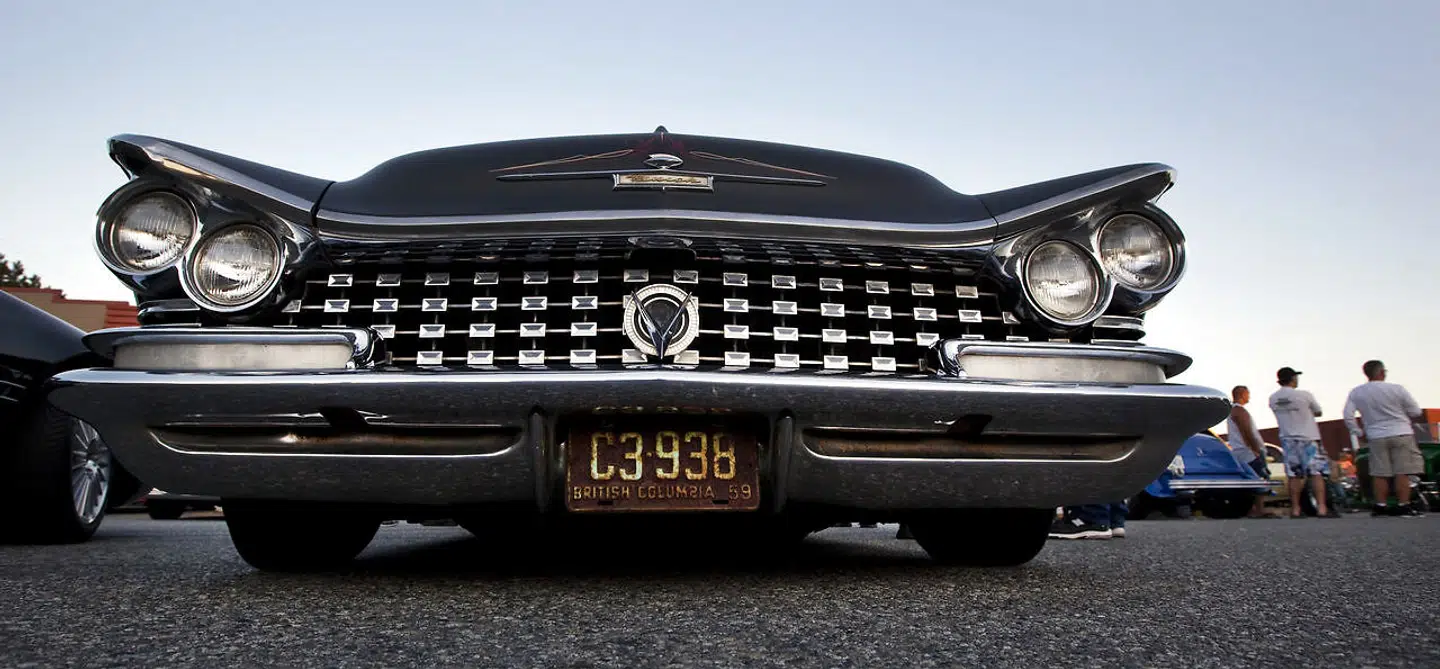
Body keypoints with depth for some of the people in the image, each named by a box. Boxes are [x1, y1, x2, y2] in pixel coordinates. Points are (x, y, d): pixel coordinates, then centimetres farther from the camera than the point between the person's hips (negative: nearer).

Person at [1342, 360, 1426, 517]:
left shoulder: (1356, 393, -1)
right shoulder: (1396, 389, -8)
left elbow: (1348, 416, -5)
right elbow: (1416, 413, -1)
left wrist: (1359, 433, 7)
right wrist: (1409, 423, 19)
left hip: (1376, 438, 3)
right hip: (1401, 434, -3)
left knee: (1380, 474, 7)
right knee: (1402, 472, -1)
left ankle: (1380, 506, 8)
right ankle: (1404, 506, -2)